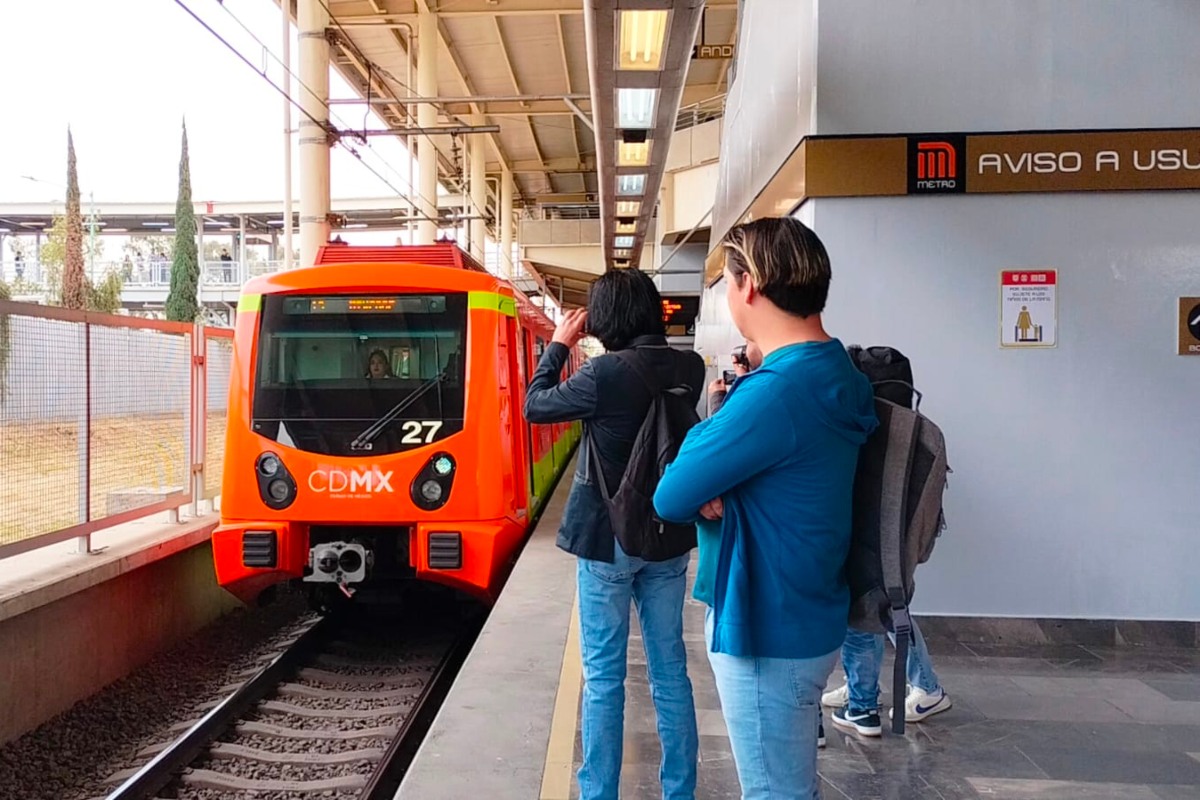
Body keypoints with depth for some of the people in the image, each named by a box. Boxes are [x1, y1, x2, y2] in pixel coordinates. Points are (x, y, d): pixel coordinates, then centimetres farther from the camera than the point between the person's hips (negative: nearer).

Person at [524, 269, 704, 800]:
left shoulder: (605, 373, -19)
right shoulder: (688, 368, -2)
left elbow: (536, 406, -5)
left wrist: (559, 346, 7)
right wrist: (612, 354, 8)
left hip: (606, 539, -5)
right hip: (669, 538, 5)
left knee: (603, 675, 6)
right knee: (670, 668, 14)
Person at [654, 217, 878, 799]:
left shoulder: (776, 391, -26)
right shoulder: (832, 375, 5)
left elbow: (670, 498, -20)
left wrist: (707, 429, -3)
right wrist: (710, 486, -10)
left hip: (768, 629, -9)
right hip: (801, 615, 9)